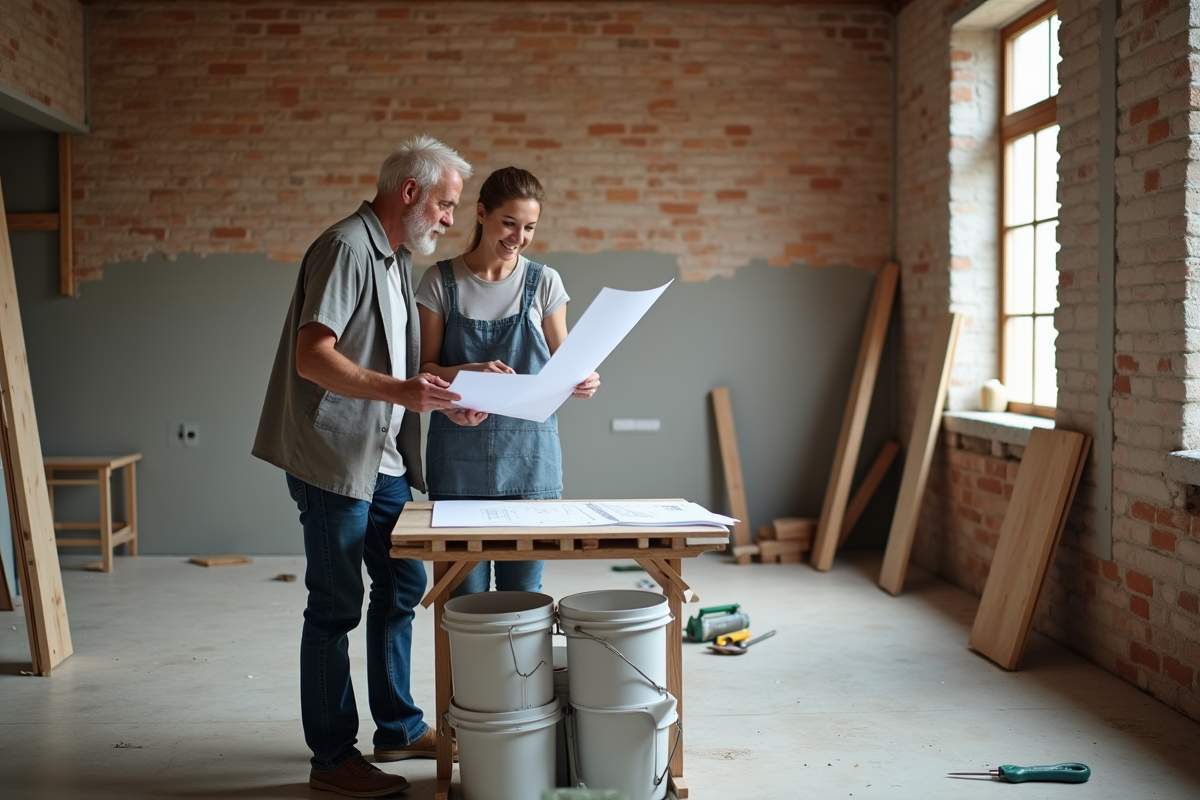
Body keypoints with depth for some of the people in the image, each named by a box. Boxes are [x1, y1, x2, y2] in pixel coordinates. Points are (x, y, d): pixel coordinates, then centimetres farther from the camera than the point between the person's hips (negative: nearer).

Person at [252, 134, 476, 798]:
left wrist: (444, 395, 6)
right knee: (336, 607, -1)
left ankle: (398, 728, 29)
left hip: (382, 459, 10)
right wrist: (398, 389, -31)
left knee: (403, 584, 15)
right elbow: (312, 356, -22)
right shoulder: (346, 248, -14)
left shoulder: (397, 258, 16)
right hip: (333, 460, -10)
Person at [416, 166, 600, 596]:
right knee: (464, 589, 3)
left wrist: (579, 381, -15)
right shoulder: (441, 280, 1)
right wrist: (468, 373, -19)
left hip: (528, 452, 1)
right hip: (459, 454, -1)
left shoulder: (544, 282, 4)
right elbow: (425, 367, 0)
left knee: (523, 587, 4)